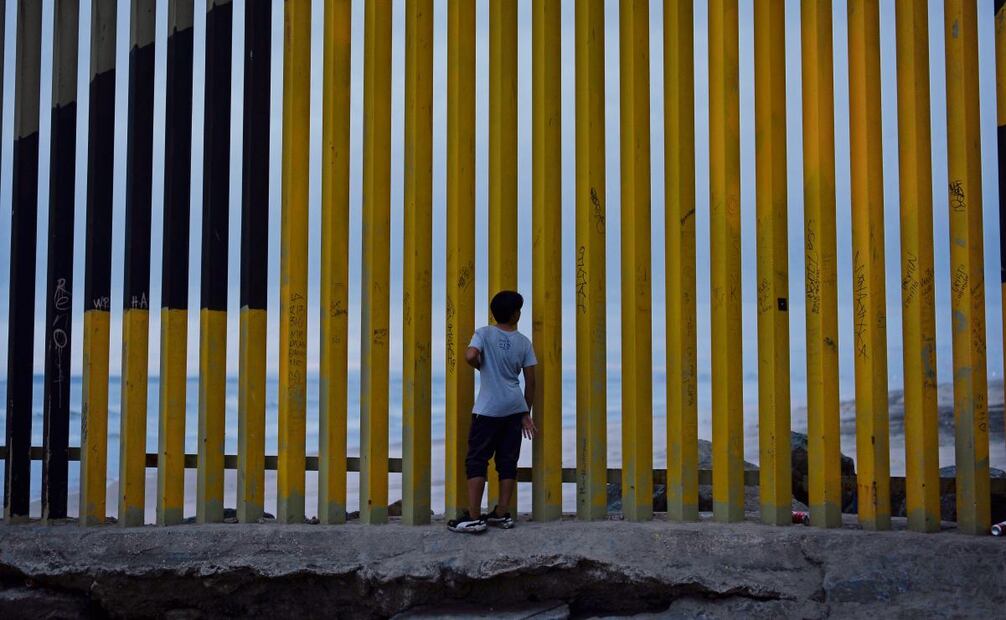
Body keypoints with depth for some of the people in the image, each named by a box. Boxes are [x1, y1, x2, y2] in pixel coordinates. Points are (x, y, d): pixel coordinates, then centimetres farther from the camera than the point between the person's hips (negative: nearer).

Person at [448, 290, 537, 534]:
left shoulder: (484, 333, -4)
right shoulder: (524, 342, 6)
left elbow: (470, 356, -22)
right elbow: (530, 381, 7)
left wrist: (482, 367, 2)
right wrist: (526, 414, 16)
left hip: (489, 409, -4)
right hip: (515, 408, 4)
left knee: (476, 461, -1)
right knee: (508, 462, 9)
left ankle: (473, 517, -6)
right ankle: (501, 514, 13)